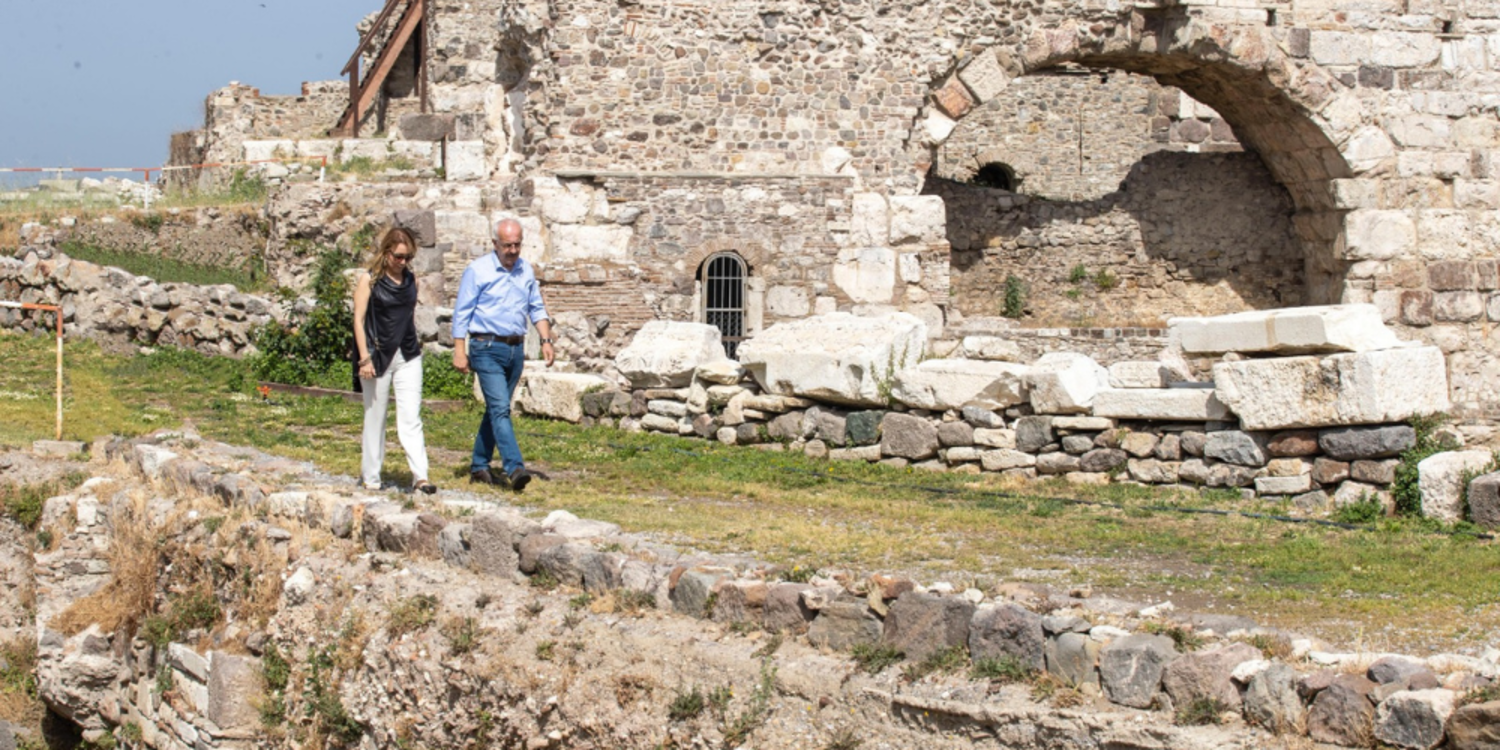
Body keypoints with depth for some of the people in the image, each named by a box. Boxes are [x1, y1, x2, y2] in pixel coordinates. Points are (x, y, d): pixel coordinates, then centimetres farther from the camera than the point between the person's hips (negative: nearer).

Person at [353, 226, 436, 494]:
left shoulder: (411, 280, 8)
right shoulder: (370, 280, -5)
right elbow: (359, 319, -7)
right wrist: (365, 358, -13)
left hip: (408, 357, 3)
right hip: (378, 356, -3)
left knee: (411, 417, -5)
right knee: (375, 418, 7)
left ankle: (420, 476, -11)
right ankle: (370, 475, 18)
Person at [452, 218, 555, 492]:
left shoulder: (525, 270, 10)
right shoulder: (478, 270, -6)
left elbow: (536, 309, 18)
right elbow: (462, 313, -6)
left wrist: (546, 340, 5)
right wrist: (459, 351, -11)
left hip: (516, 349, 6)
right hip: (487, 348, -6)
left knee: (496, 409, 11)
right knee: (500, 408, -15)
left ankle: (479, 466, 19)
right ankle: (514, 468, -23)